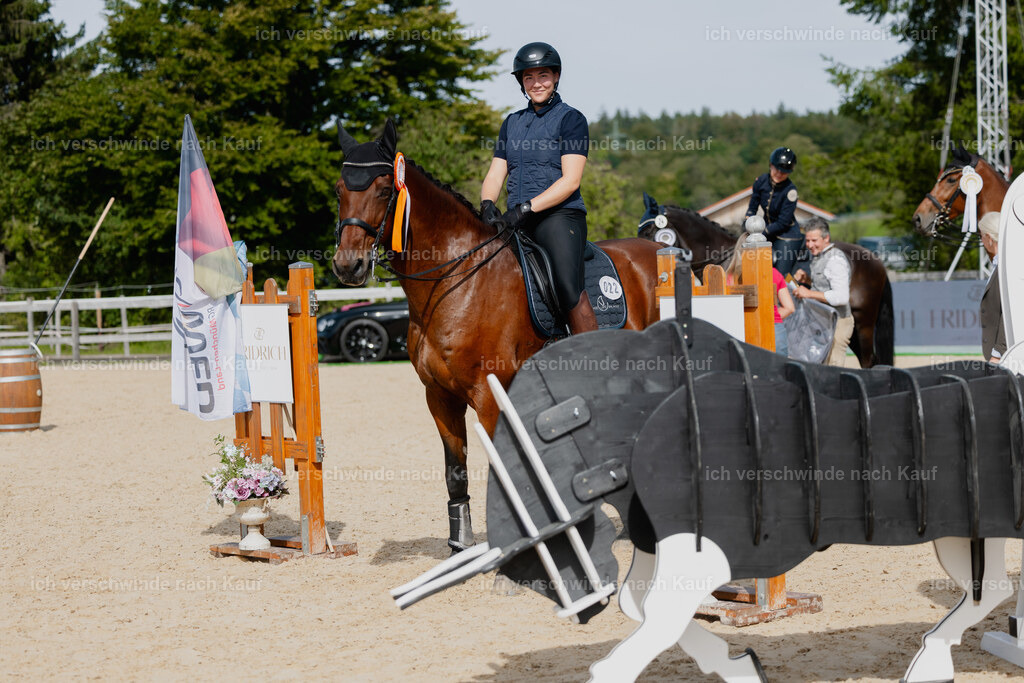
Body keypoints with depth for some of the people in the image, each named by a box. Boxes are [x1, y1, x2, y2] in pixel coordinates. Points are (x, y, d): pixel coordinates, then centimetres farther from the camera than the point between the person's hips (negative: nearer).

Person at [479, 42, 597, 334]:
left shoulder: (570, 119, 3)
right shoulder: (512, 123, 21)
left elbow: (570, 180, -7)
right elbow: (496, 174, 16)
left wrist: (527, 207, -18)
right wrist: (487, 204, -7)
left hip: (559, 215, -6)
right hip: (516, 221, 6)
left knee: (568, 287, -28)